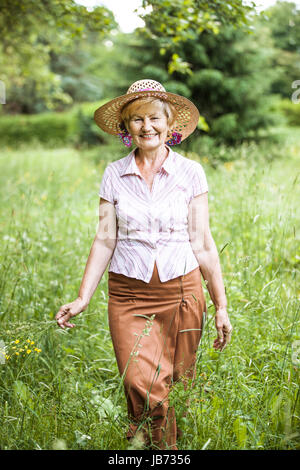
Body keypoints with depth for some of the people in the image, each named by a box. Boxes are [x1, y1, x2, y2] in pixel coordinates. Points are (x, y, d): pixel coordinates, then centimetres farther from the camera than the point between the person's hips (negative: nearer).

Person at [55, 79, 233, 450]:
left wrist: (221, 306, 3)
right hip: (128, 294, 0)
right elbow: (105, 239, 5)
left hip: (181, 290, 0)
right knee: (141, 385, -15)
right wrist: (82, 298, -2)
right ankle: (157, 447, 10)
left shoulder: (190, 173, 1)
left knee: (178, 385, 5)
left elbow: (203, 243, 3)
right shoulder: (114, 174, 4)